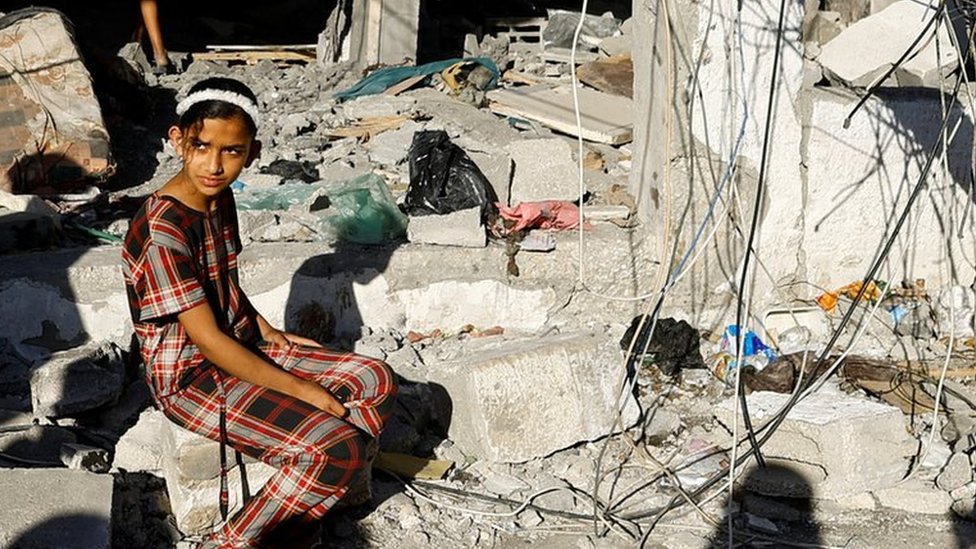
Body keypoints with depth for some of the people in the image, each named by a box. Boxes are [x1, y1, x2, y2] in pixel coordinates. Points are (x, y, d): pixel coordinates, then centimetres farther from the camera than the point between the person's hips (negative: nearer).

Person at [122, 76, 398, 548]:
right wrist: (306, 392, -21)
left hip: (242, 348, 9)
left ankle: (298, 508, 2)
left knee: (378, 383, -2)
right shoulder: (161, 231, -25)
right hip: (192, 378, -9)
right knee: (336, 448, -23)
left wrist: (269, 332, 3)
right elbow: (209, 341, -24)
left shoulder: (220, 196, 1)